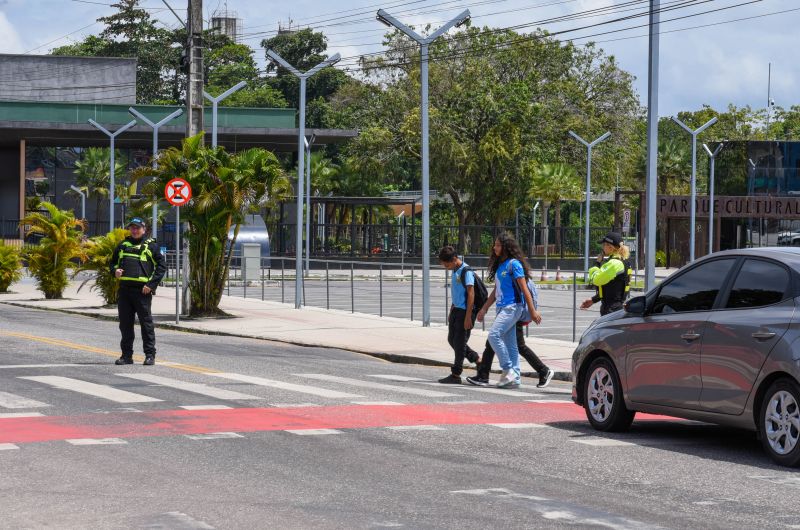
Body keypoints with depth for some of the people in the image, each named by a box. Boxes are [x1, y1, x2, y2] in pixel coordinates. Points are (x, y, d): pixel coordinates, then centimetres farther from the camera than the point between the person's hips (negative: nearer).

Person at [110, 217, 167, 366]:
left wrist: (151, 284, -9)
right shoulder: (123, 246, 18)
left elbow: (162, 266, 1)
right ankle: (126, 355, 13)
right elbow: (113, 262, 26)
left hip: (142, 290, -4)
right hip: (124, 289, 4)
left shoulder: (151, 246, 5)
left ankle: (150, 355, 2)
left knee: (146, 323, -3)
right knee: (125, 323, 6)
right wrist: (115, 270, 1)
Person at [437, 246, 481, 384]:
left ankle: (456, 375, 2)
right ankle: (477, 359, 24)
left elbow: (471, 294, -19)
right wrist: (451, 312, 22)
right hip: (456, 310, 10)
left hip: (465, 311, -10)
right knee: (452, 339, 13)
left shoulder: (466, 271, -16)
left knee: (459, 342, -4)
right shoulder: (455, 271, 11)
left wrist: (468, 317, -21)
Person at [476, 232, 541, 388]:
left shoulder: (514, 264, -9)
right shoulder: (499, 265, 17)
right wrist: (484, 309, 22)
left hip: (512, 306, -9)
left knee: (494, 335, -19)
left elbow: (524, 289, -12)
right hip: (503, 307, 9)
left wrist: (532, 311, -14)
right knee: (510, 344, 7)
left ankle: (508, 370, -15)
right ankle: (514, 378, 8)